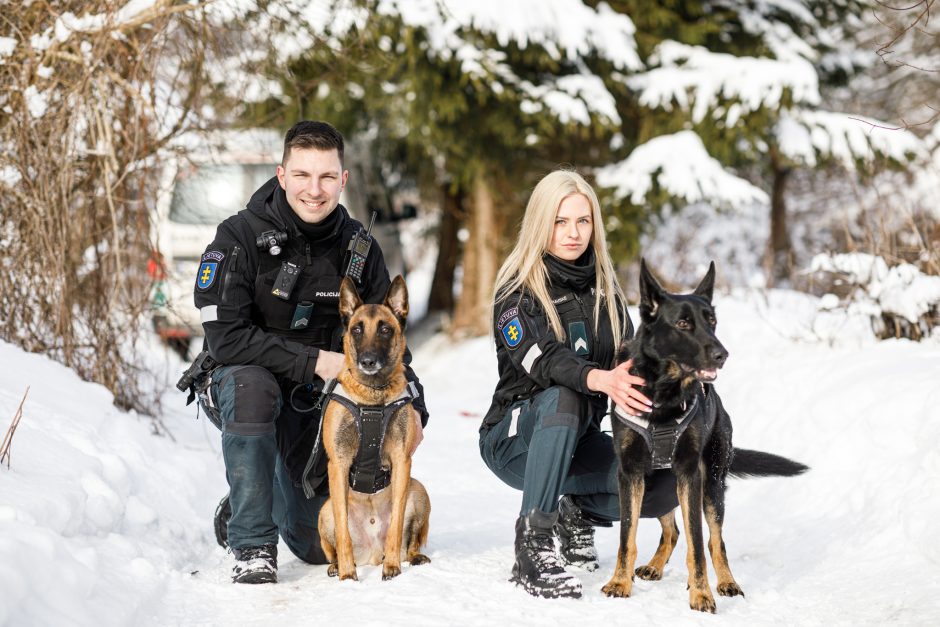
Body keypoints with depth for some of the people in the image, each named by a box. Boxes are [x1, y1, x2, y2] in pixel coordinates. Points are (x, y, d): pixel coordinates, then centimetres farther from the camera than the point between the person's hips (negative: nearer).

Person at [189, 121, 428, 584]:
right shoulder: (241, 237, -19)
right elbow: (225, 338, -26)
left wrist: (413, 406, -13)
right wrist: (313, 361, -28)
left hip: (313, 400, 4)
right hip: (237, 383, -3)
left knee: (321, 545, 1)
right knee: (252, 386, -40)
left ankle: (265, 499, 37)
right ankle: (252, 544, -26)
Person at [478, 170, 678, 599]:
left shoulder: (604, 286, 7)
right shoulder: (517, 290, -12)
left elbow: (629, 358, 4)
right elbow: (541, 361, -29)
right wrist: (600, 379, -49)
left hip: (578, 438, 5)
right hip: (515, 436, -5)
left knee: (665, 487, -21)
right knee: (562, 399, -39)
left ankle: (580, 513, 10)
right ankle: (533, 546, -34)